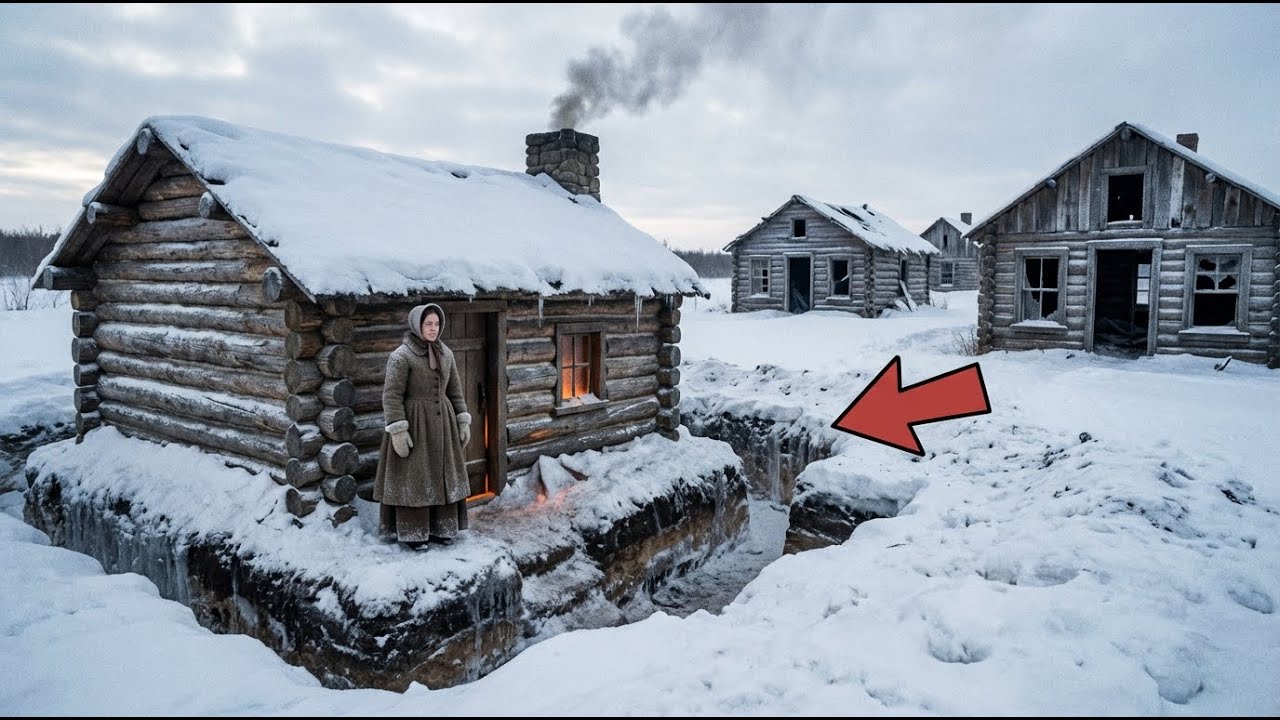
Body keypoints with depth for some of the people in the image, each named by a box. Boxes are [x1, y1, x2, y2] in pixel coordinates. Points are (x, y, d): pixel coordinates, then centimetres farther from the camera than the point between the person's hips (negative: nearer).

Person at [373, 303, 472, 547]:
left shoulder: (445, 354, 6)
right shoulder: (401, 355, -13)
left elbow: (454, 390, 11)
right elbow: (391, 395, -15)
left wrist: (463, 421, 6)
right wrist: (398, 431, -20)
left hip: (440, 422, 6)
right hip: (413, 423, -6)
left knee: (440, 475, 11)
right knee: (413, 477, 1)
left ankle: (438, 527, 23)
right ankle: (411, 532, 14)